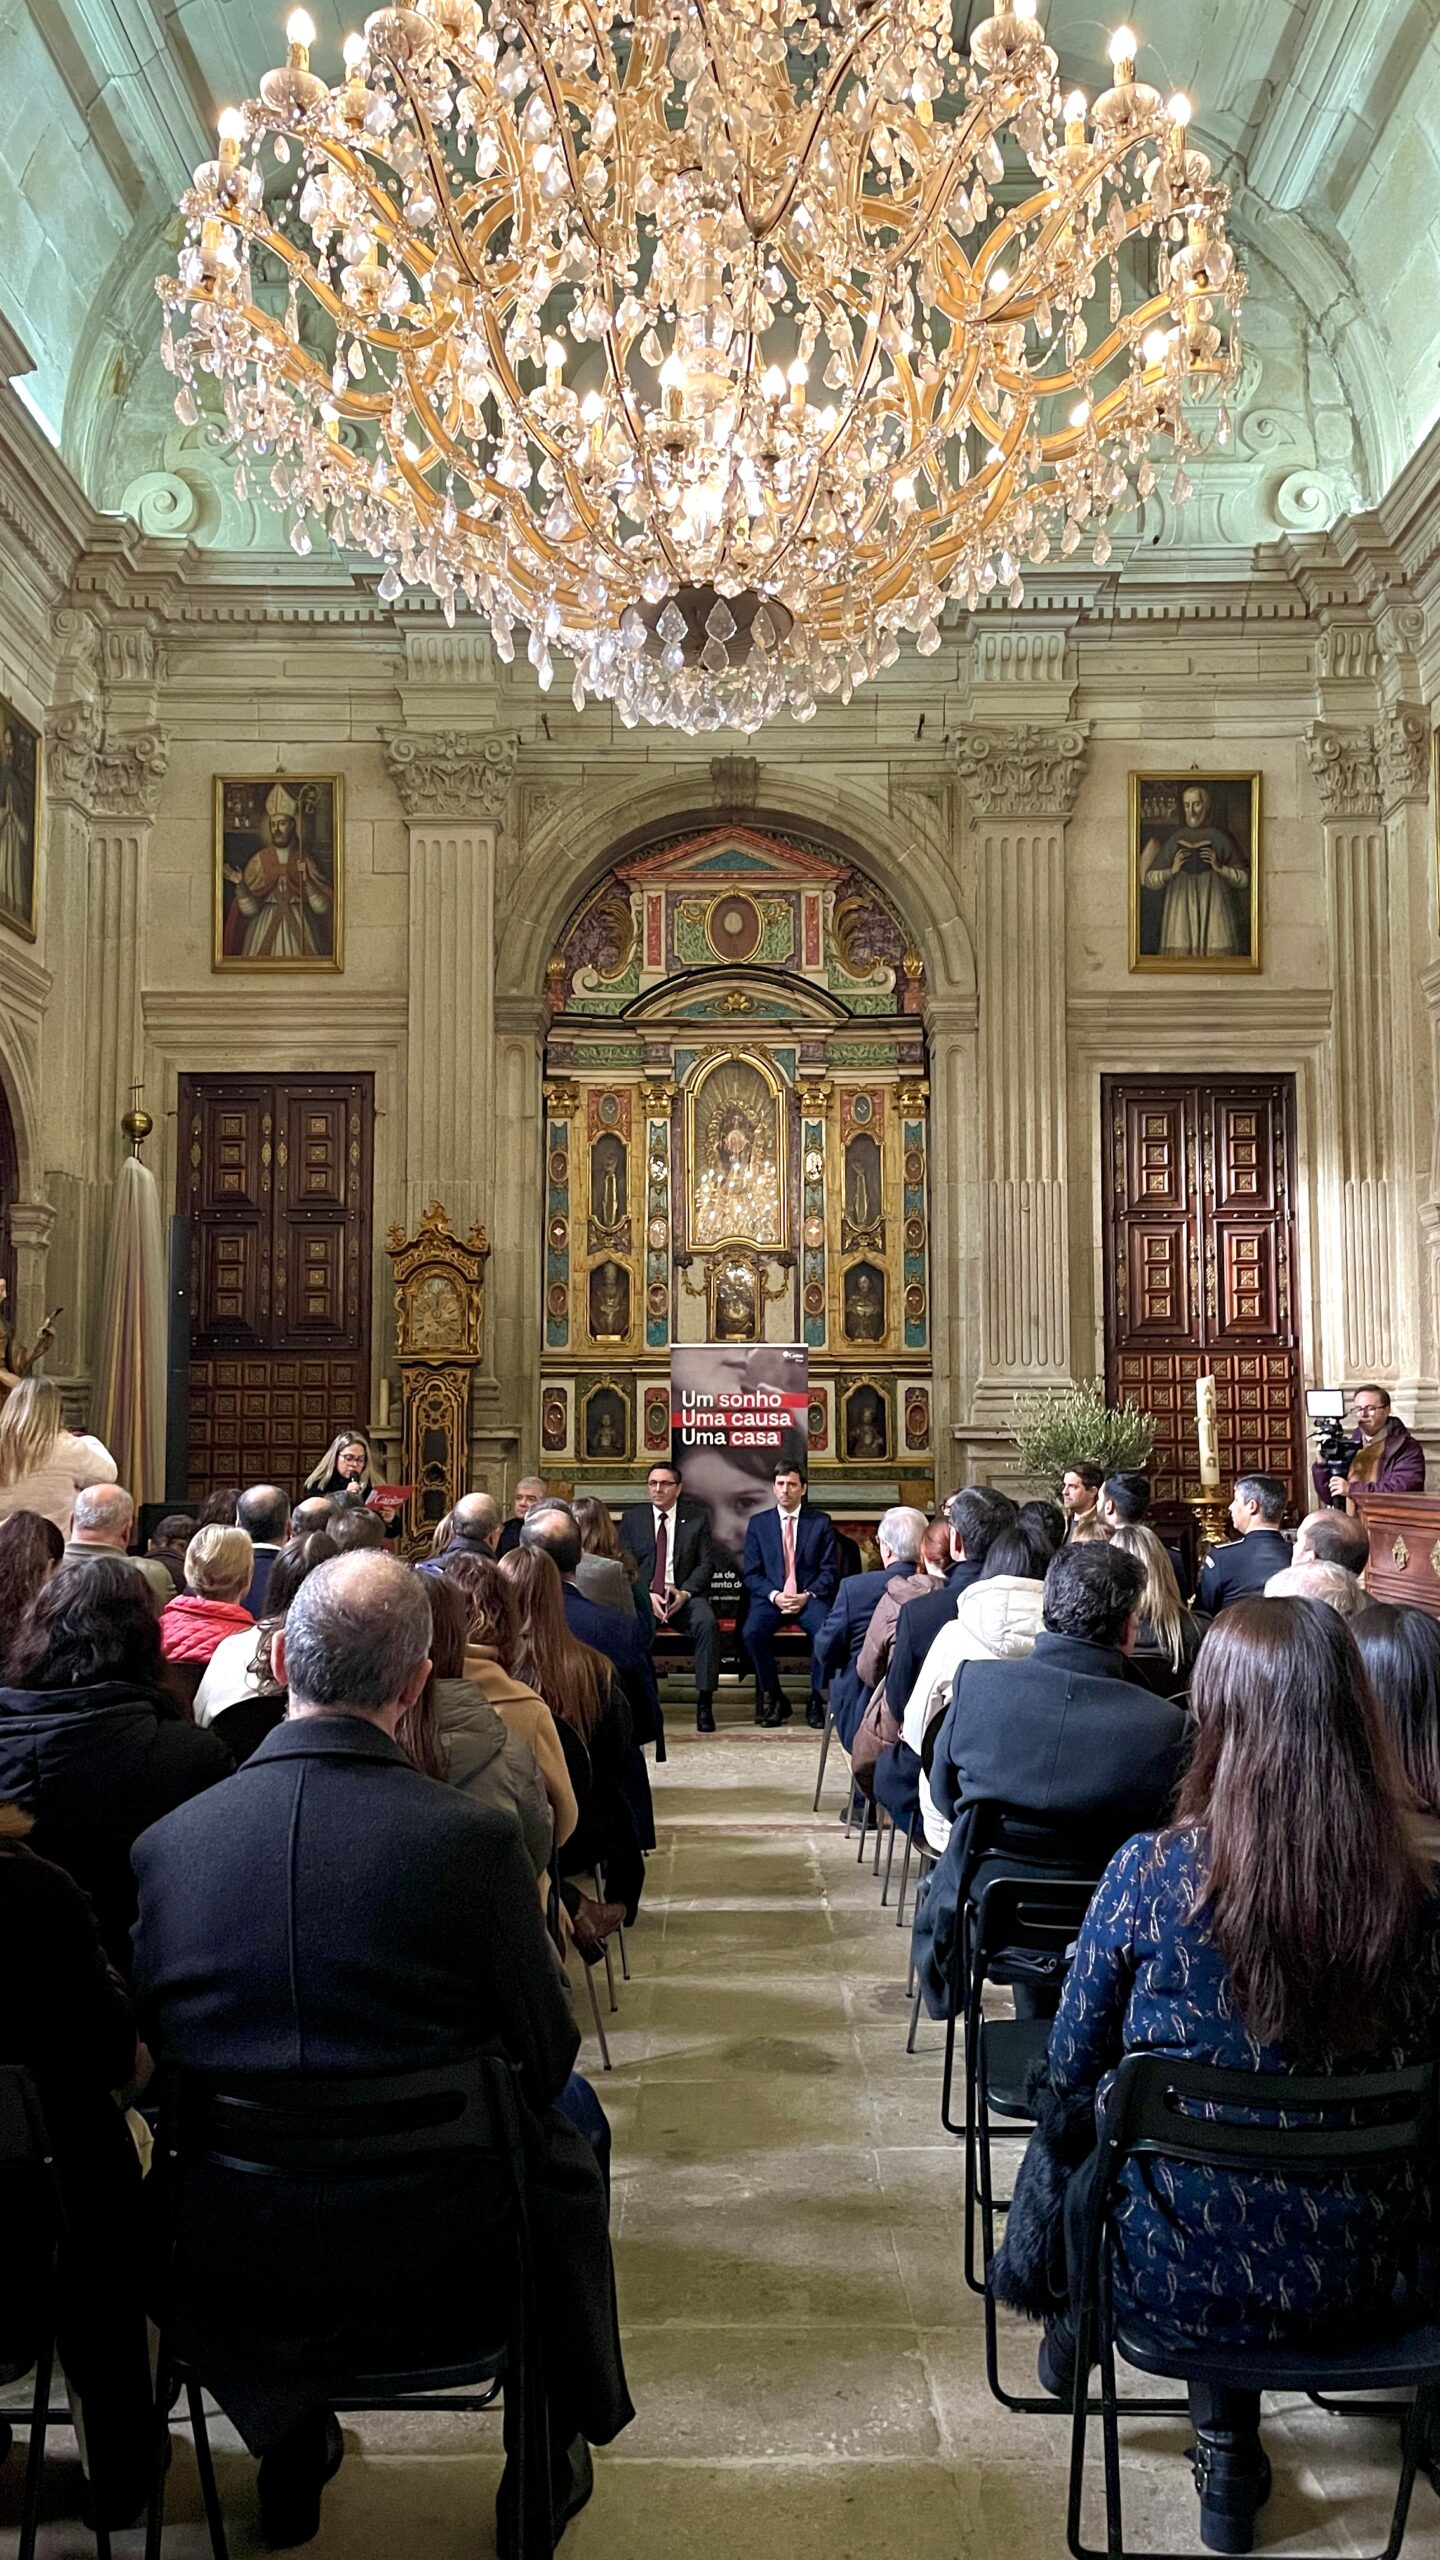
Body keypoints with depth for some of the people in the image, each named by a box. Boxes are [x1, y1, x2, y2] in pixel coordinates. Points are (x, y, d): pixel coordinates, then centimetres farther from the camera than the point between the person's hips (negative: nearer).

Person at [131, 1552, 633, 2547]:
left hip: (229, 2277, 3)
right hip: (432, 2275, -2)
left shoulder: (164, 1842, -12)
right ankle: (557, 2451, 40)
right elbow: (547, 2060, -9)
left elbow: (153, 2055, 2)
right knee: (566, 2130, 26)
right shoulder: (474, 1838, -21)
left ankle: (290, 2443, 47)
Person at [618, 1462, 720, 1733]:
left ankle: (704, 1702, -27)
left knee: (707, 1623, -32)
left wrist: (685, 1592, -13)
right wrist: (647, 1595, -12)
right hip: (643, 1594, 0)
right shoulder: (631, 1517, 12)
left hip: (685, 1595, 0)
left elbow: (706, 1563, 4)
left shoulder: (698, 1517, 10)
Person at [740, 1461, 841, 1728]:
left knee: (826, 1632, -32)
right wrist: (774, 1595, -11)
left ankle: (817, 1698, -12)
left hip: (810, 1598, -1)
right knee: (752, 1632, -31)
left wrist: (807, 1596, -12)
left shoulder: (821, 1522, 9)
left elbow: (829, 1570, 5)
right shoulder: (759, 1523, 12)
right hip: (770, 1597, 1)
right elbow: (750, 1572, 6)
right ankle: (772, 1697, -12)